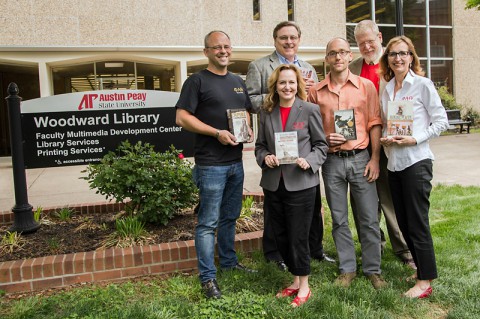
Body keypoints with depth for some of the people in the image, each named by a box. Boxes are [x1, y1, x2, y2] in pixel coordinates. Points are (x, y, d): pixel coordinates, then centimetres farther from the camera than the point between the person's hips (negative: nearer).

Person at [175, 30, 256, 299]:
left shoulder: (238, 82, 15)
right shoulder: (197, 81, -5)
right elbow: (182, 118, -12)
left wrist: (249, 130, 1)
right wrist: (217, 132, -19)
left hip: (236, 161, 7)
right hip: (211, 163, -7)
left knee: (230, 217, 18)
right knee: (209, 222, -2)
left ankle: (229, 261, 34)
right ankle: (208, 277, 7)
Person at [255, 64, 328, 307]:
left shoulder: (310, 110, -3)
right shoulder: (266, 112, 6)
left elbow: (321, 145, 1)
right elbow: (260, 145, 12)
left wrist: (309, 161, -17)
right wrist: (265, 157, -9)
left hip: (301, 184, -4)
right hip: (273, 185, 4)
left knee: (298, 237, 3)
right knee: (280, 237, 14)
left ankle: (304, 286, 23)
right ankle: (295, 280, 34)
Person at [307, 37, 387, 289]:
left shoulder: (366, 86, 3)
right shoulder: (315, 92, 4)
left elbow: (374, 124, 1)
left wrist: (375, 159, -5)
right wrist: (325, 139, -10)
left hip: (360, 158, -1)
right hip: (332, 162, 1)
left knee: (369, 219, 3)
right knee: (339, 220, 9)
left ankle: (373, 270, 20)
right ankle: (347, 269, 23)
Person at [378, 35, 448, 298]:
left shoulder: (422, 84, -4)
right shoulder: (386, 89, 12)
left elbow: (441, 121, -6)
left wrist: (415, 139, -17)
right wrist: (383, 139, -2)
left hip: (416, 160, -6)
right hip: (393, 162, 6)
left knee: (417, 222, -2)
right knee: (404, 222, 12)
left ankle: (425, 280, 10)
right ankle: (422, 268, 29)